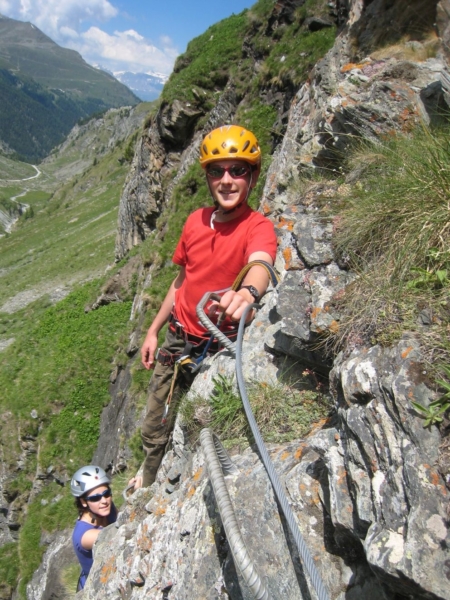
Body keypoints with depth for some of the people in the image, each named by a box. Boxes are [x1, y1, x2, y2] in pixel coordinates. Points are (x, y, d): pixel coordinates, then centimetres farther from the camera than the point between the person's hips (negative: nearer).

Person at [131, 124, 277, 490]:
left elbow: (260, 265, -42)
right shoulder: (196, 221, -2)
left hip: (217, 349, -5)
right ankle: (150, 483, 51)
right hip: (177, 338, 5)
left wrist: (249, 291, -65)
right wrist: (153, 330, 14)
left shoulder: (258, 227, -19)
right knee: (154, 429, 20)